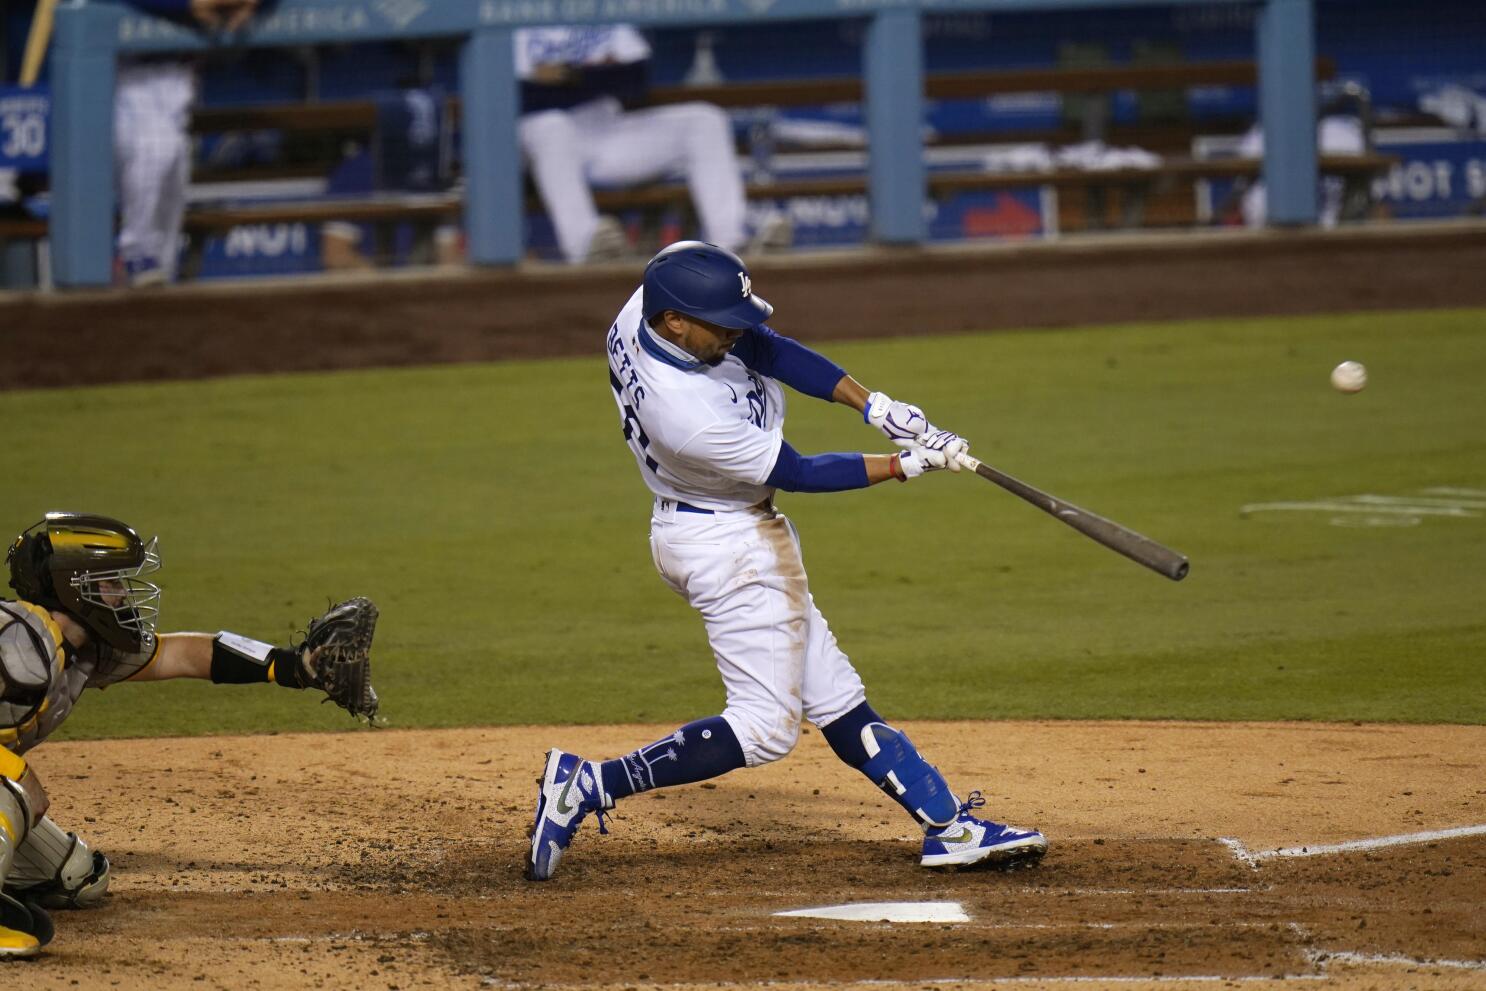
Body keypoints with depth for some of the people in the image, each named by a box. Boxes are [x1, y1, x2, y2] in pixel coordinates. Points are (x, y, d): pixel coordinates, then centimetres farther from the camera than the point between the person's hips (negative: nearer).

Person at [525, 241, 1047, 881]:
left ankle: (950, 827, 15)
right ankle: (590, 785, -7)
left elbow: (769, 348, -7)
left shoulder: (647, 308, -14)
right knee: (764, 726, -5)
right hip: (731, 546, -10)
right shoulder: (687, 416, -35)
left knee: (832, 694, 11)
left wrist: (874, 406, -15)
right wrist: (908, 464, -14)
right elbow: (798, 474, -22)